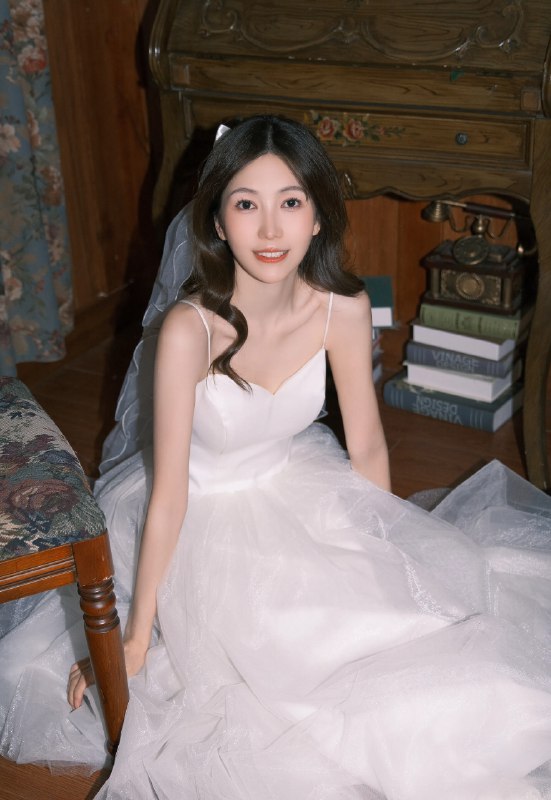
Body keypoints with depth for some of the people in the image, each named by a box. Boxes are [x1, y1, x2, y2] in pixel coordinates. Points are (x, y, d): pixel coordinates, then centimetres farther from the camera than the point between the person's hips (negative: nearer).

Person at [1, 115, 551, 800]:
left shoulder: (344, 310, -17)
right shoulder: (189, 329, -29)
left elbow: (367, 447, -2)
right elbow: (168, 494, -23)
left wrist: (383, 551, 6)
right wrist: (134, 639, -15)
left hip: (296, 488, 4)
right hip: (204, 518, -4)